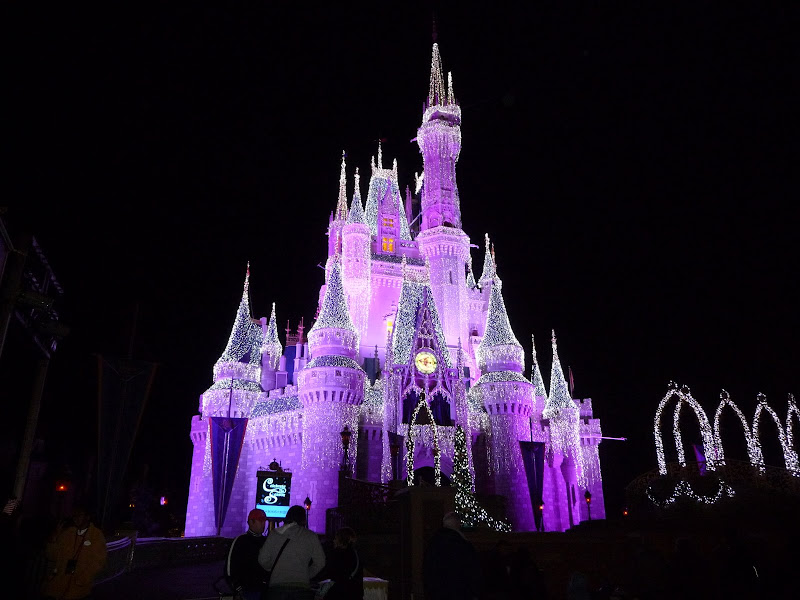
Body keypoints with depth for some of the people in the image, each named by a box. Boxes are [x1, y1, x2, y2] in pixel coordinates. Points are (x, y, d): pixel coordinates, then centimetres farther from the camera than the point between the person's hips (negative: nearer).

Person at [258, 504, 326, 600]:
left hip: (276, 586, 1)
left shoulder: (274, 534, 6)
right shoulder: (311, 536, 3)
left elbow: (263, 560, 7)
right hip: (302, 588, -1)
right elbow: (320, 563, 5)